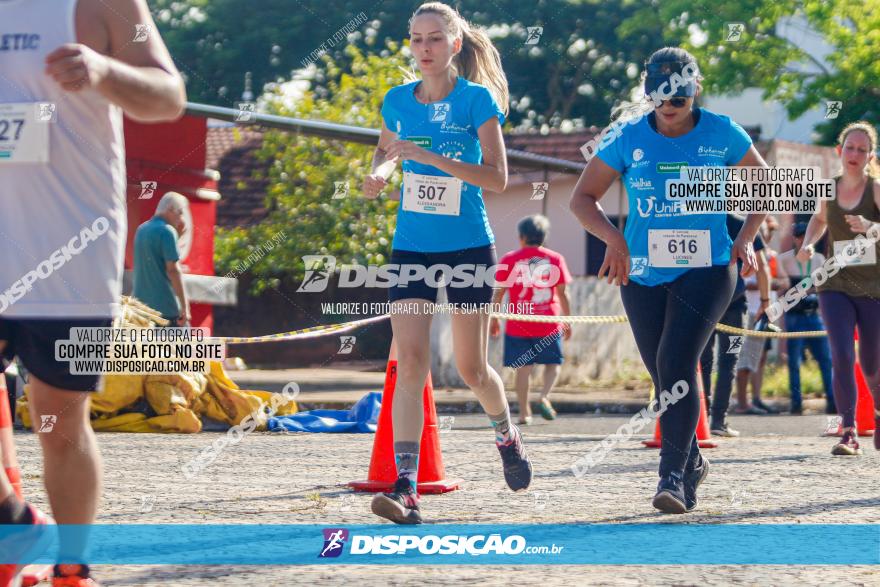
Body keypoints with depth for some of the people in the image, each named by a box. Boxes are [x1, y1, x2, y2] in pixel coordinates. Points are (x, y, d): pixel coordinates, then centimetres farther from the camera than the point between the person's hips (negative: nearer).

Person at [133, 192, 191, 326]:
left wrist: (177, 234, 16)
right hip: (166, 306, -8)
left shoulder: (141, 230, 14)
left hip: (141, 304, 8)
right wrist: (184, 306, -15)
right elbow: (173, 270, -16)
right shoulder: (167, 231, -11)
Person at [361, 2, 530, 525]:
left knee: (471, 367, 6)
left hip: (468, 248, -2)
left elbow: (497, 177, -16)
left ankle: (508, 437, 39)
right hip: (412, 249, 3)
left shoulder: (478, 98, -8)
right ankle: (406, 488, -17)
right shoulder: (398, 100, 4)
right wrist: (378, 172, 0)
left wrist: (426, 155, -25)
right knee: (411, 361, -12)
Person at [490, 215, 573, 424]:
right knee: (552, 364, 12)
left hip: (518, 326, 0)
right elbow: (562, 293, 4)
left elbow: (498, 292, 3)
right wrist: (567, 320, 12)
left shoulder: (509, 260, 2)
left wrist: (493, 319, 11)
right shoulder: (555, 259, 4)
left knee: (522, 368, 4)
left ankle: (524, 413, 0)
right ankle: (544, 396, -12)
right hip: (549, 325, 0)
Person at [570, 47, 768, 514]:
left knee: (675, 364, -18)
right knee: (664, 376, 10)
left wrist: (746, 239, -1)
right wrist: (613, 238, -12)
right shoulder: (628, 139, 1)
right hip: (643, 275, 3)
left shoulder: (721, 134, 0)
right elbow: (582, 199, 5)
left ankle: (674, 475, -17)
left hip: (706, 270, -3)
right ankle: (691, 462, 31)